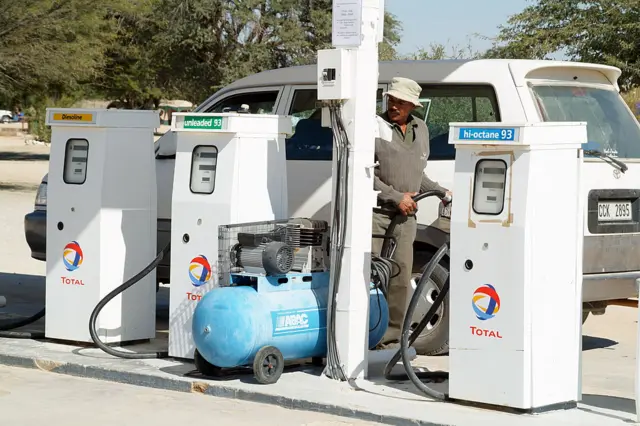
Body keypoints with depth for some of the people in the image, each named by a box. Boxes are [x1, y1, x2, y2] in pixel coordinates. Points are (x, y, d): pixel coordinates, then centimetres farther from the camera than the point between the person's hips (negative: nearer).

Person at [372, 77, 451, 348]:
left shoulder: (420, 129, 16)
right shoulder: (375, 127, -5)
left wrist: (442, 192, 19)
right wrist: (396, 197, -13)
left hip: (406, 217, 6)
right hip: (376, 213, -6)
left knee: (401, 280, 6)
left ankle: (391, 338, 14)